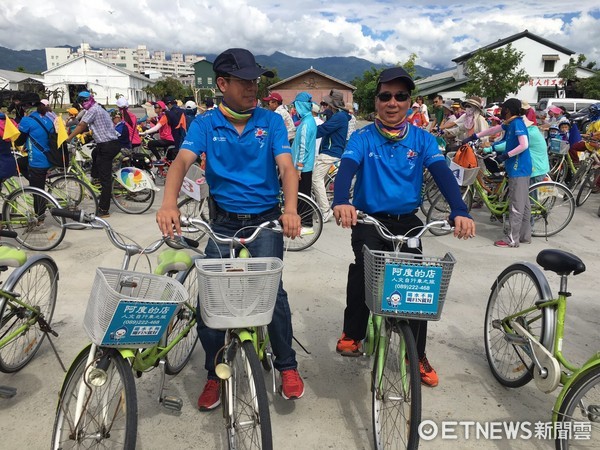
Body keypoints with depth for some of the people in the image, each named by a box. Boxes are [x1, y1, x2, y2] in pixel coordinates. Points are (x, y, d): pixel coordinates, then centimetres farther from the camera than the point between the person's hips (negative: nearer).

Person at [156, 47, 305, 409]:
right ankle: (215, 373, 20)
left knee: (271, 290, -14)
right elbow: (182, 162, -16)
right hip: (224, 222, 2)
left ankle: (288, 365, 10)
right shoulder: (205, 124, -1)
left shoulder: (271, 121, -1)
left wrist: (290, 209, -32)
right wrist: (169, 204, -37)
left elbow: (286, 166, -12)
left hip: (266, 221, -1)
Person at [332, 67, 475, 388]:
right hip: (369, 220, -2)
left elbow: (442, 173, -13)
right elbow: (347, 168, -21)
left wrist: (460, 211, -32)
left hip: (408, 222, 2)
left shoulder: (422, 139, 2)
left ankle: (417, 355, 16)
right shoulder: (363, 138, -3)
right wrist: (341, 201, -44)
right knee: (363, 266, -27)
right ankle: (352, 334, -3)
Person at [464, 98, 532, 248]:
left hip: (519, 169, -10)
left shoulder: (517, 123, -15)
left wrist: (505, 156, -21)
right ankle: (525, 236, 22)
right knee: (523, 203, 14)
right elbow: (493, 130, 24)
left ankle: (512, 239, 0)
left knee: (516, 205, -5)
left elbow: (524, 145, -23)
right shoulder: (510, 123, 13)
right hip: (519, 168, 10)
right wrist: (473, 137, 23)